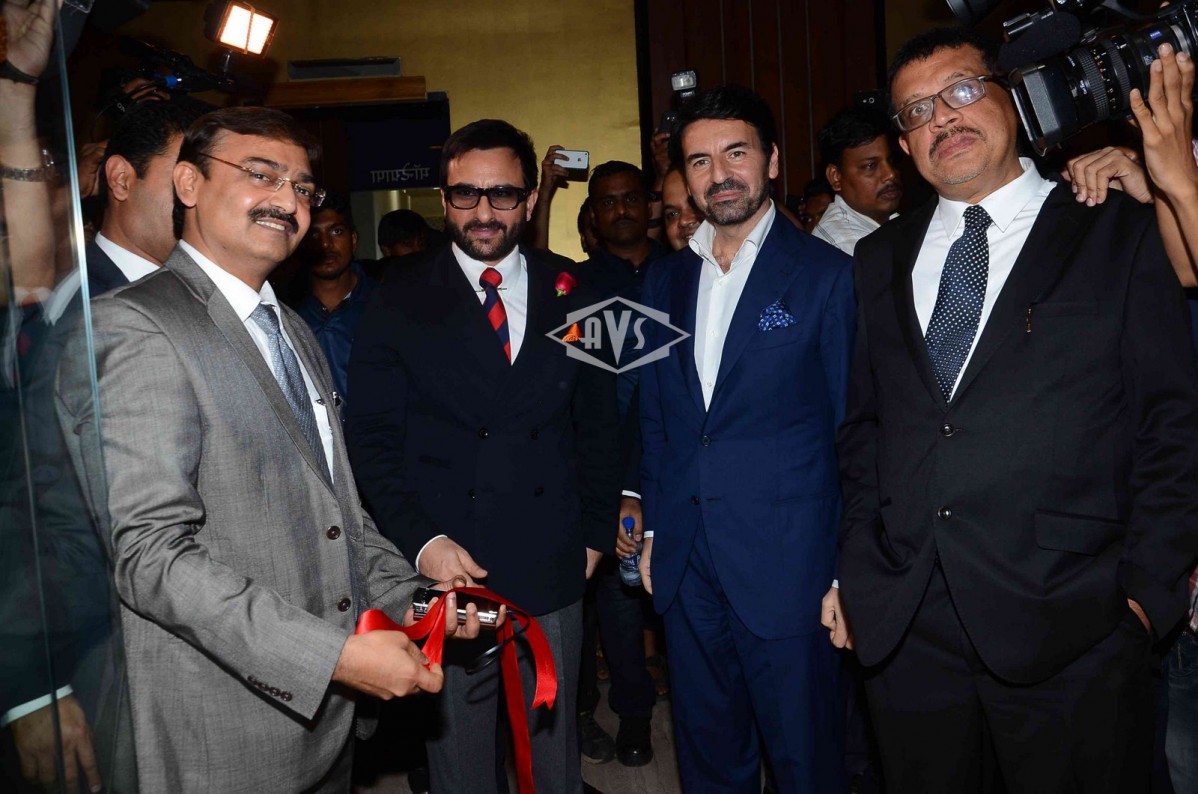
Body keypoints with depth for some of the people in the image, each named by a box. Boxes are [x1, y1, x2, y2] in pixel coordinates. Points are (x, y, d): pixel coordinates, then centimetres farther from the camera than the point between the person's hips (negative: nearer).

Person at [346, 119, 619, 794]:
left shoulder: (571, 295, 4)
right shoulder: (400, 304, -1)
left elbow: (598, 425, 9)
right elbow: (373, 442, -3)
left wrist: (595, 533, 5)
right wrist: (421, 542, -13)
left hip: (555, 572, 2)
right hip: (446, 571, -1)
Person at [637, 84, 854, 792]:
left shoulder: (828, 275, -7)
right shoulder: (666, 281, 9)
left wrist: (848, 571, -7)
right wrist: (654, 530, 11)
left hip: (787, 567, -4)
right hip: (686, 566, 5)